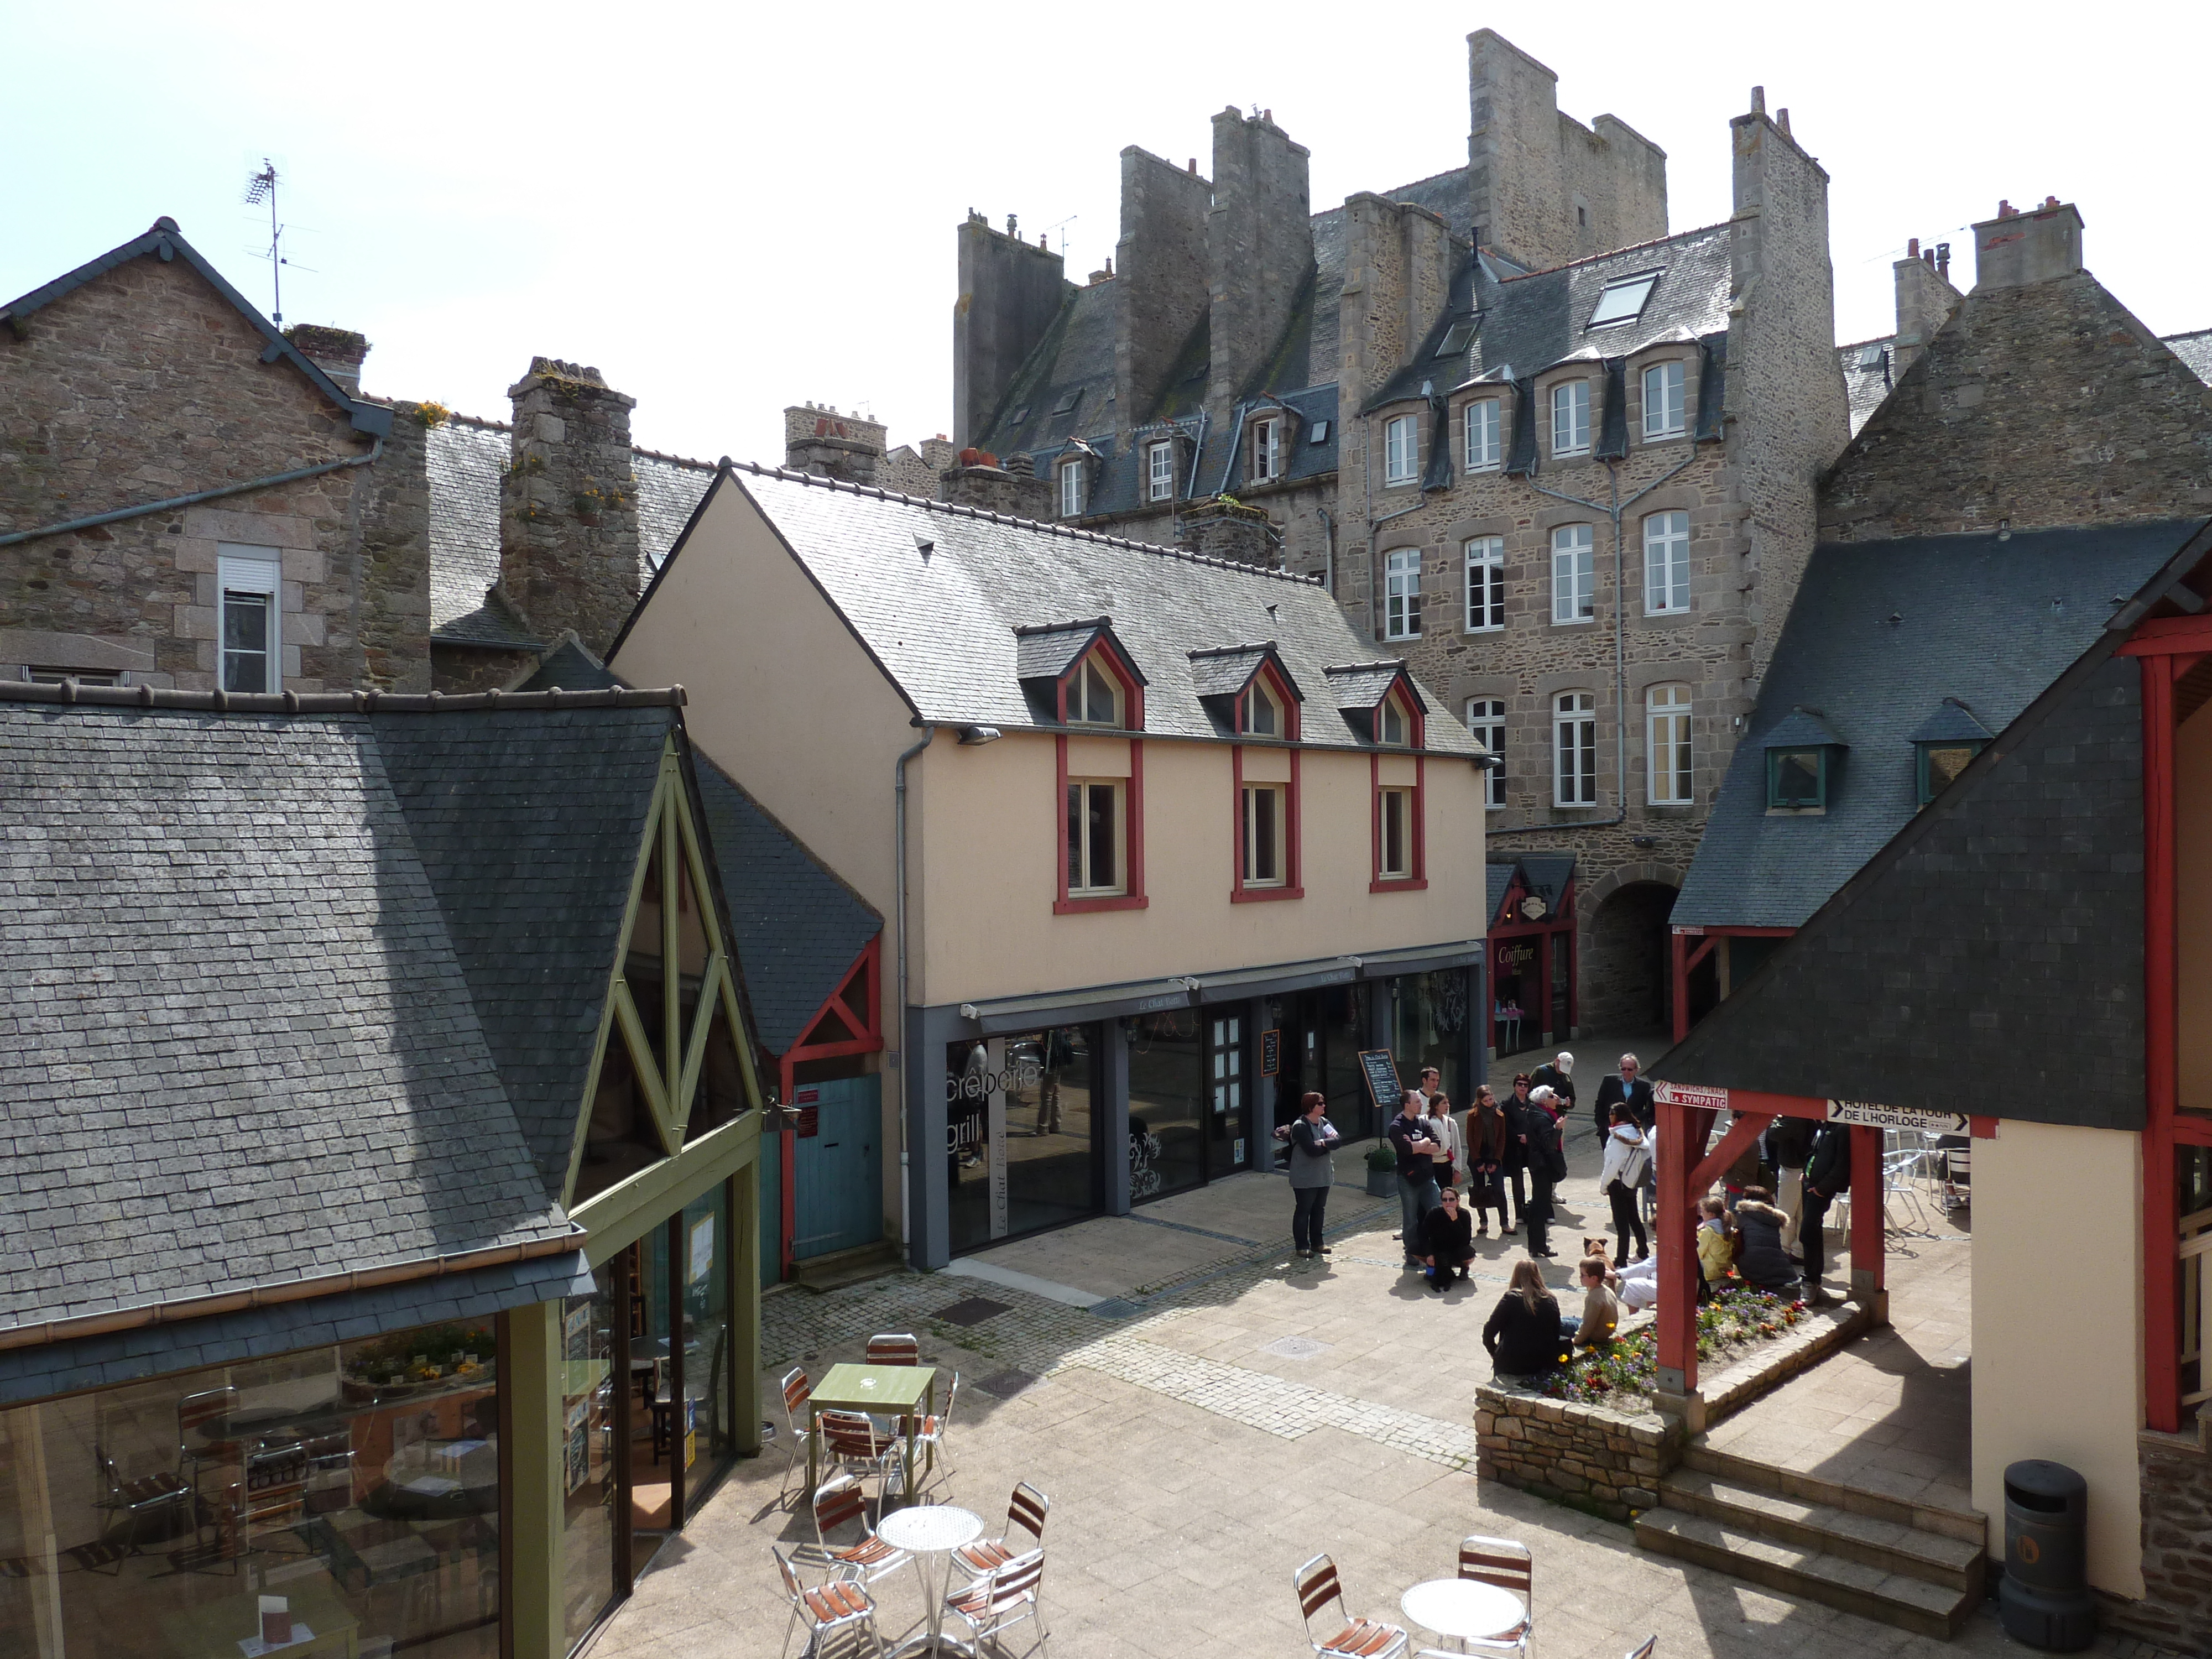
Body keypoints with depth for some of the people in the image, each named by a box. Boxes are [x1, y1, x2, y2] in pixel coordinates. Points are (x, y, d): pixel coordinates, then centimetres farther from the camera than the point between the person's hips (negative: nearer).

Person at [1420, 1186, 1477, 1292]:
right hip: (1437, 1252, 1)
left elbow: (1466, 1241, -27)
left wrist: (1455, 1221, -37)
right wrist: (1429, 1255, -29)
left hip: (1456, 1252, -1)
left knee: (1469, 1254, -33)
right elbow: (1424, 1236, -14)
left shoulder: (1464, 1215, -18)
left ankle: (1464, 1268, 4)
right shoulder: (1434, 1214, -17)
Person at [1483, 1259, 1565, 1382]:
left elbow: (1489, 1333, -9)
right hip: (1544, 1366, 3)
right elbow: (1556, 1335, 10)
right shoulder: (1551, 1300, 0)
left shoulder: (1510, 1298, -10)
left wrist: (1495, 1353, 8)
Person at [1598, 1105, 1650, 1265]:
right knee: (1634, 1218, 20)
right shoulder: (1636, 1132, 4)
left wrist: (1604, 1185, -10)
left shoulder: (1618, 1136, -19)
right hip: (1631, 1181, 8)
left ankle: (1621, 1260, 2)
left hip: (1619, 1183, -8)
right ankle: (1643, 1252, 31)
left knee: (1621, 1222, -3)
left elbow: (1613, 1163, -20)